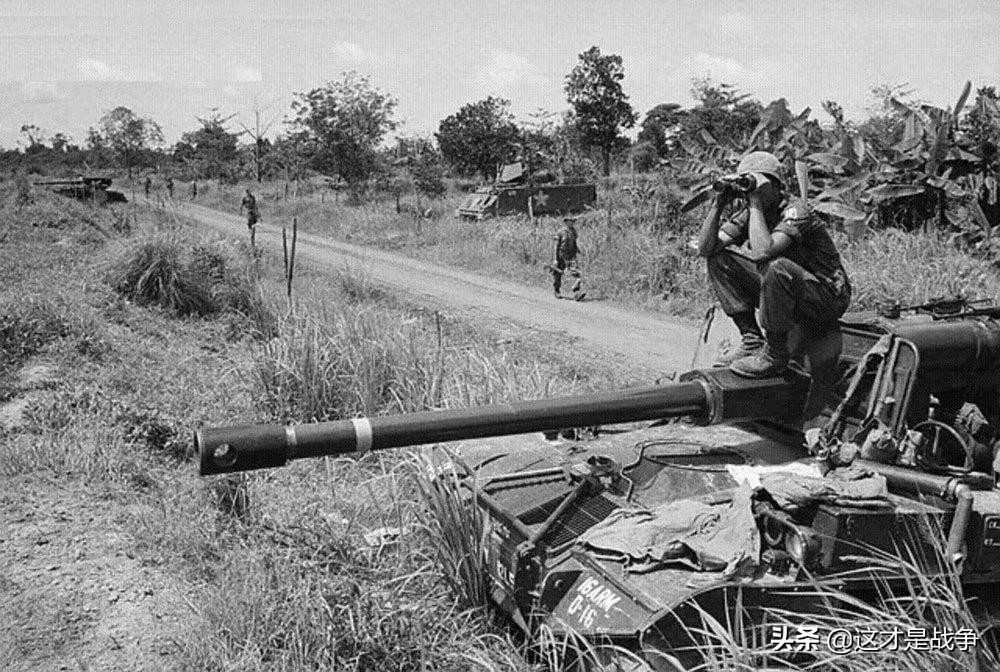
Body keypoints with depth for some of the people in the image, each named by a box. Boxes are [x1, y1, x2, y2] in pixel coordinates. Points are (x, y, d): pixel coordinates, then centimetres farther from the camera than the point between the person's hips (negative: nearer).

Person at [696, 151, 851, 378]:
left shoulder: (795, 210, -21)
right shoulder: (750, 214, 1)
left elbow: (762, 252, -39)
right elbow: (705, 249, -7)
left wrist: (756, 203, -30)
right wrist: (718, 205, -16)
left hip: (829, 298, -7)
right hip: (784, 290, 8)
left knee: (776, 267, -38)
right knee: (719, 259, -2)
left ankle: (775, 355, -20)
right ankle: (752, 340, -3)